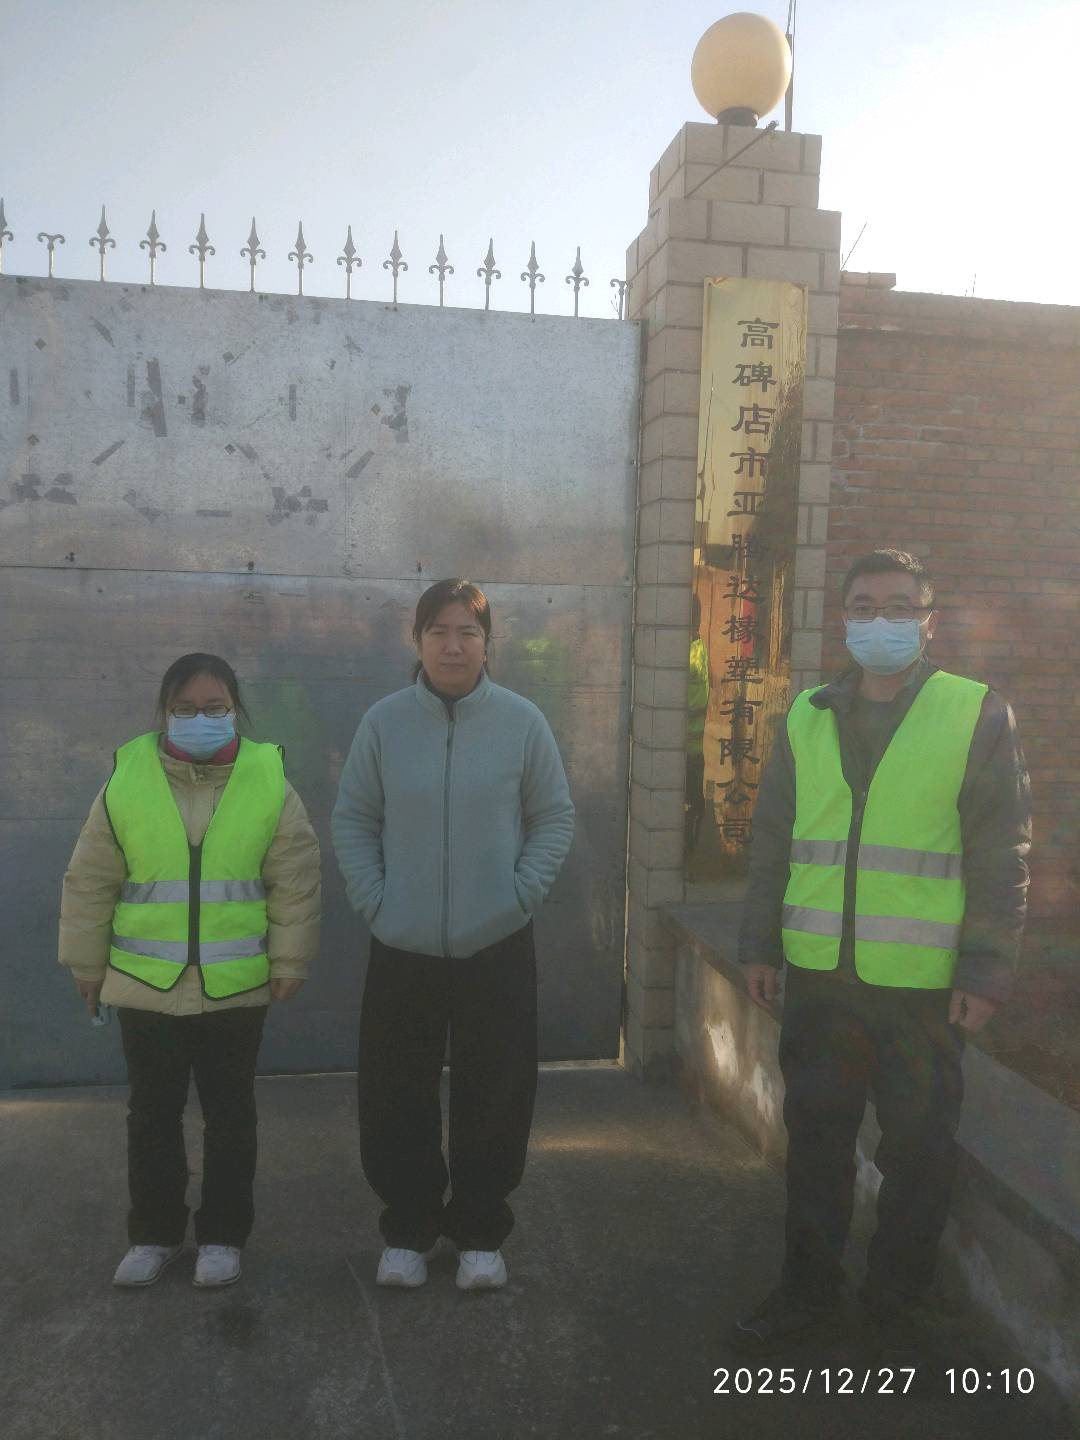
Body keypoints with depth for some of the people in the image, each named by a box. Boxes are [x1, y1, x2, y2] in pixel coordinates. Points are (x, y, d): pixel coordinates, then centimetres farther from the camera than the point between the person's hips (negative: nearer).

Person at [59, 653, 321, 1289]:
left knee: (230, 1113, 12)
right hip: (145, 983, 1)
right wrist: (87, 962, 7)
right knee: (153, 1113, 14)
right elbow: (90, 884, 4)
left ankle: (222, 1235, 29)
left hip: (236, 988, -1)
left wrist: (289, 961, -1)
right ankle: (154, 1233, 32)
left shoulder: (269, 782, -6)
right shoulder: (127, 779, -4)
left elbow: (295, 883, -1)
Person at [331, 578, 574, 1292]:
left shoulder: (523, 721, -4)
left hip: (498, 947, 0)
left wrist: (520, 896, -6)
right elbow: (352, 820, 4)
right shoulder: (385, 721, -2)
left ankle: (481, 1234, 31)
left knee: (494, 1099, 10)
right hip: (402, 948, 1)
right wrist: (374, 899, -5)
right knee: (398, 1100, 12)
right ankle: (407, 1230, 33)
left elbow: (555, 819, 3)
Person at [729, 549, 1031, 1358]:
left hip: (923, 981, -3)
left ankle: (897, 1305, 30)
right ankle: (809, 1293, 31)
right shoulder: (807, 717, 7)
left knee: (919, 1152, 10)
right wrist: (761, 943, 9)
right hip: (817, 974, 3)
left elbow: (1002, 856, -4)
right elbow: (772, 841, 11)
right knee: (815, 1139, 13)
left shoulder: (976, 716, -3)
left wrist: (987, 970, -7)